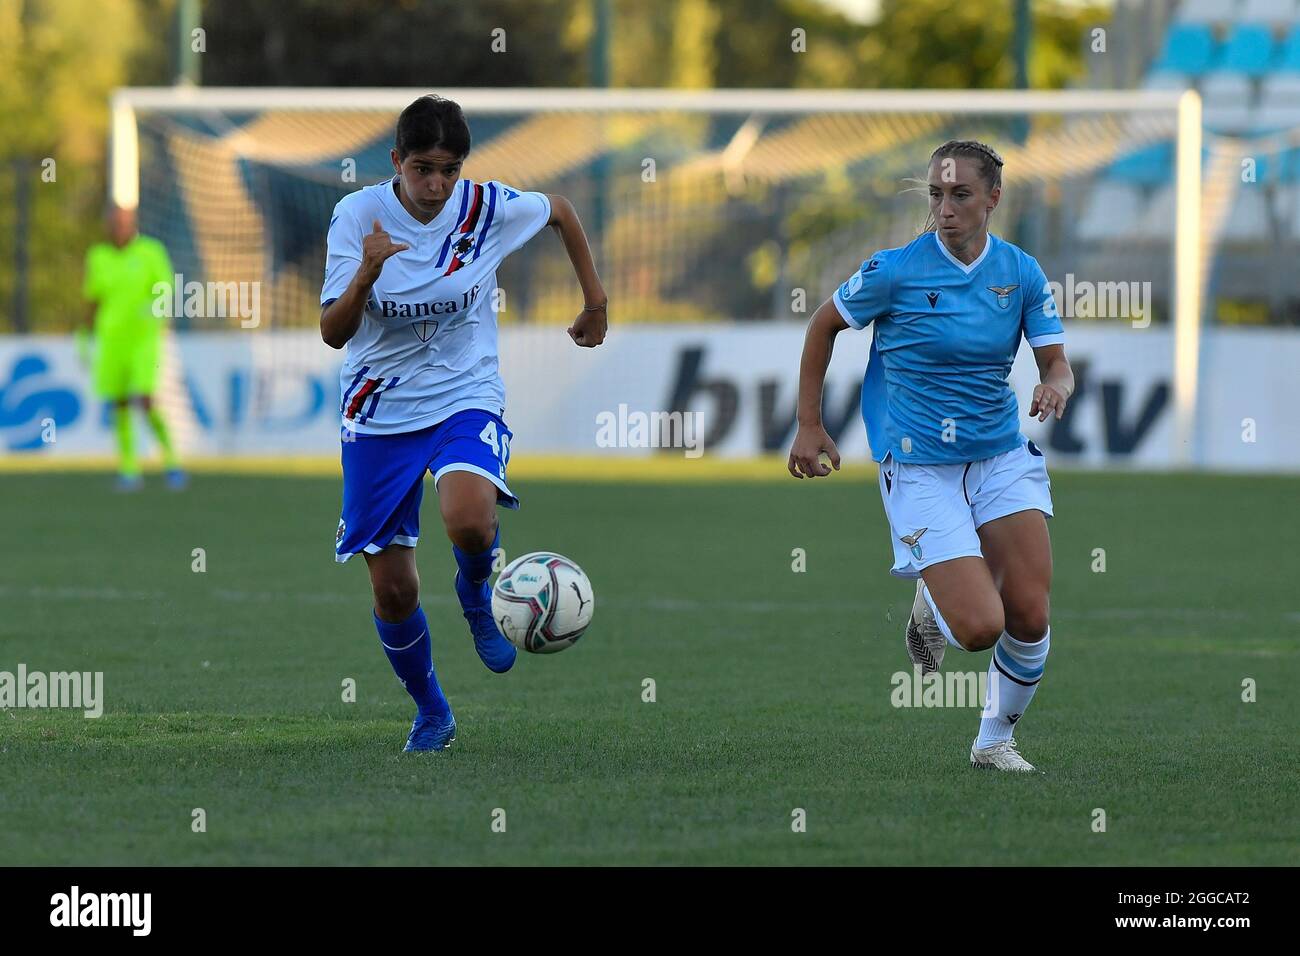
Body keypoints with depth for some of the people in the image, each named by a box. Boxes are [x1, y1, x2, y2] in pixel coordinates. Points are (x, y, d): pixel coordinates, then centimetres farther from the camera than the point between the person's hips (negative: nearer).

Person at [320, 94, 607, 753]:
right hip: (379, 413, 1)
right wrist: (366, 273, -33)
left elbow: (561, 211, 12)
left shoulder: (488, 208, -10)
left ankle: (476, 593, 4)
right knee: (392, 589, 0)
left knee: (468, 520, -32)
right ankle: (430, 711, 26)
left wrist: (595, 299, 15)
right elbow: (333, 333, -16)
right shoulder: (357, 215, -12)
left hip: (465, 397, -1)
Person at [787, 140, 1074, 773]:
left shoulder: (1021, 273, 0)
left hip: (1002, 456, 4)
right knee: (980, 627, -16)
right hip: (920, 470, -4)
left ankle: (995, 740, 17)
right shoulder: (896, 270, -11)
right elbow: (824, 324, 4)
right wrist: (809, 427, 3)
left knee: (1030, 618, -9)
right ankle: (930, 606, 23)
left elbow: (1056, 364, 3)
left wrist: (1056, 385, -22)